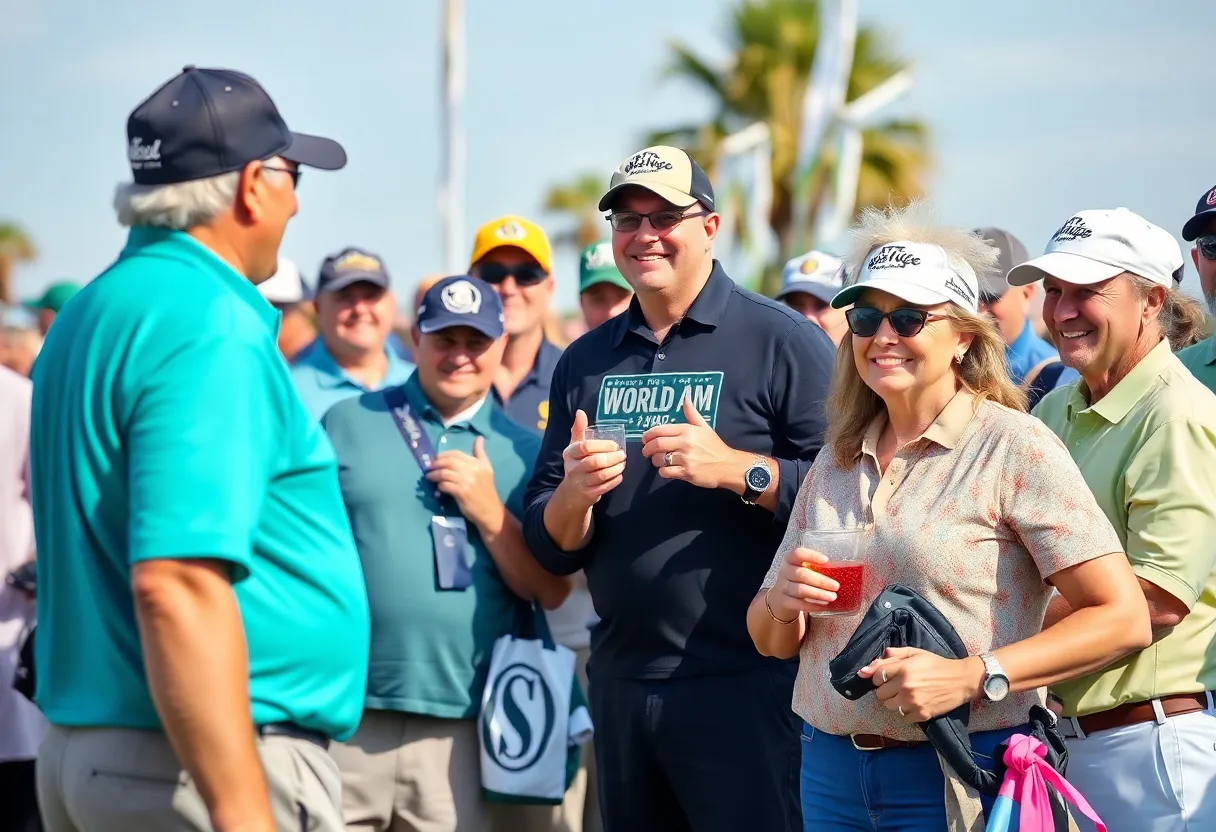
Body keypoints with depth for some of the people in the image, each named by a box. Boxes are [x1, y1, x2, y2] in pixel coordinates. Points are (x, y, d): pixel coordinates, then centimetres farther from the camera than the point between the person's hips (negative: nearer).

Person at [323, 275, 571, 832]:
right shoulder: (346, 423, 7)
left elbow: (552, 592, 6)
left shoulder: (524, 452, 10)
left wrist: (489, 511, -8)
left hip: (460, 730, 1)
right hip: (341, 714, -1)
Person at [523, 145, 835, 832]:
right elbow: (549, 546, 12)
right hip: (620, 683, 5)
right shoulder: (585, 362, 13)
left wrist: (736, 469, -23)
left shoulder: (785, 342, -3)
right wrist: (575, 493, -8)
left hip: (746, 681, -5)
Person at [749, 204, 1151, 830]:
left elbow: (1123, 619, -15)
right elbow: (771, 639, 15)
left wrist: (974, 677, -23)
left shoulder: (1015, 447, -8)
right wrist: (783, 602, -7)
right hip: (832, 771, 5)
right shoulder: (835, 464, 9)